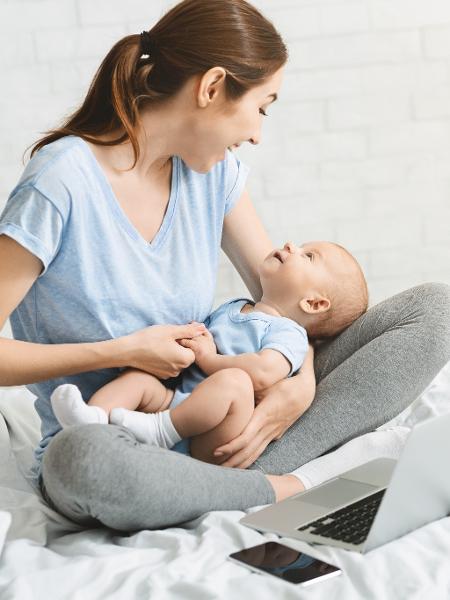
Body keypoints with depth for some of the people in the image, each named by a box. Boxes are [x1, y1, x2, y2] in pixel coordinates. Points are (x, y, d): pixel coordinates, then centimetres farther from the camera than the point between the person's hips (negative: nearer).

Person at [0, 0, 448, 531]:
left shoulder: (213, 170, 3)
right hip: (108, 439, -5)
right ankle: (284, 489, -19)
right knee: (84, 458, -45)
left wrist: (301, 384, -12)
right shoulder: (62, 185, -16)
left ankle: (252, 471, -19)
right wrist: (122, 352, -18)